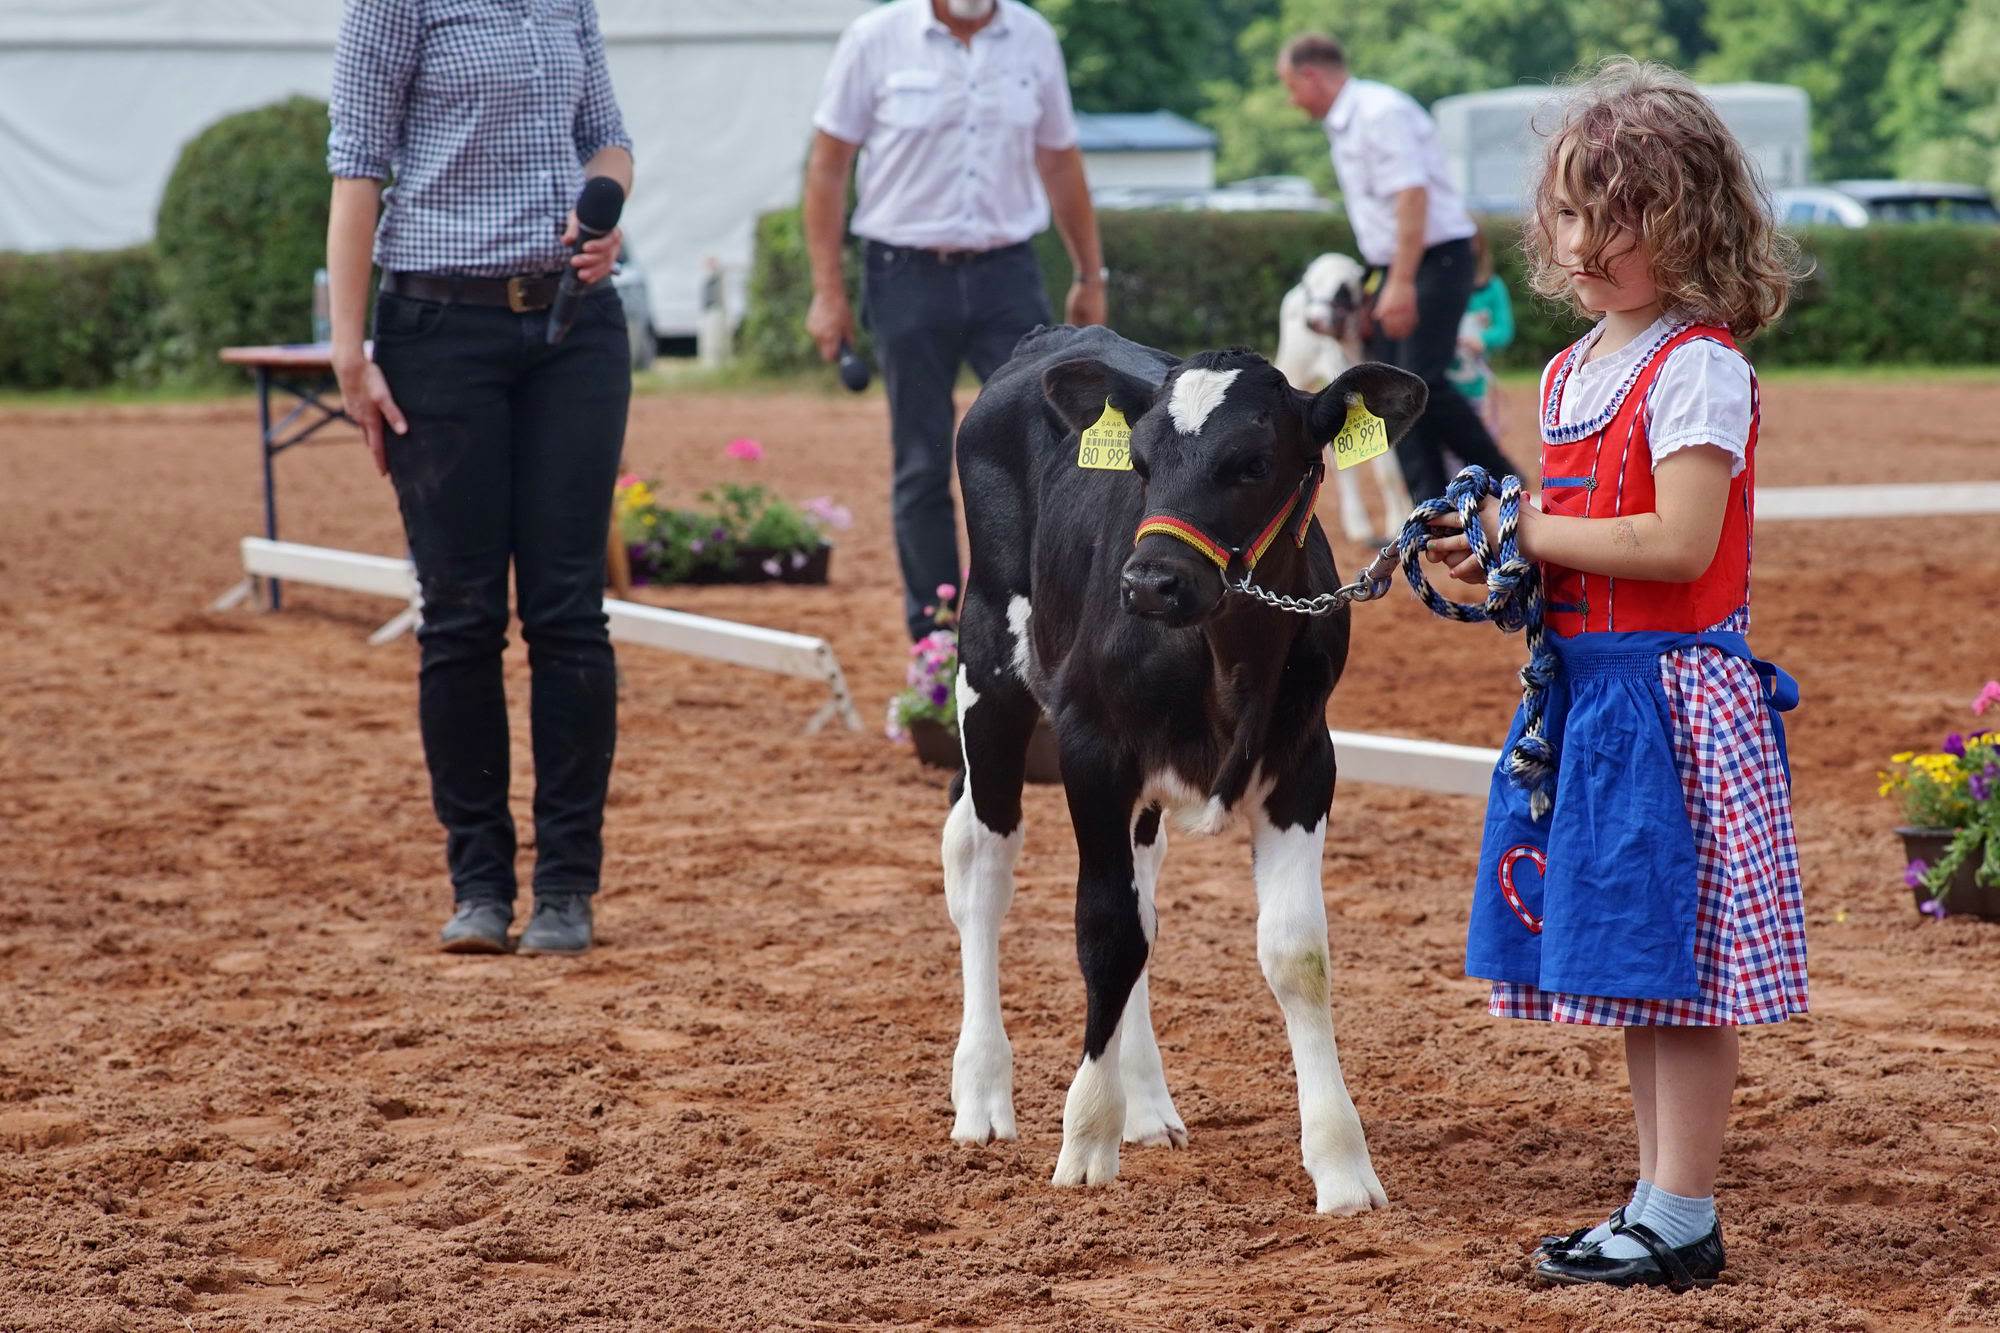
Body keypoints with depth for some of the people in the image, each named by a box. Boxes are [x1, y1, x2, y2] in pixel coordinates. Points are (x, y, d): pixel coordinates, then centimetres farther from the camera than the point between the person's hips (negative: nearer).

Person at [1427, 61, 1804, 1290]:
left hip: (1672, 693, -9)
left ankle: (1683, 1223, 1)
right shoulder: (1571, 373, 14)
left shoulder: (1700, 368, -13)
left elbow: (1676, 545, -21)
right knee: (1633, 967, 13)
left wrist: (1532, 530, -14)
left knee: (1678, 963, -5)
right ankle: (1659, 1204, 22)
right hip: (1583, 688, 9)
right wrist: (1500, 561, 3)